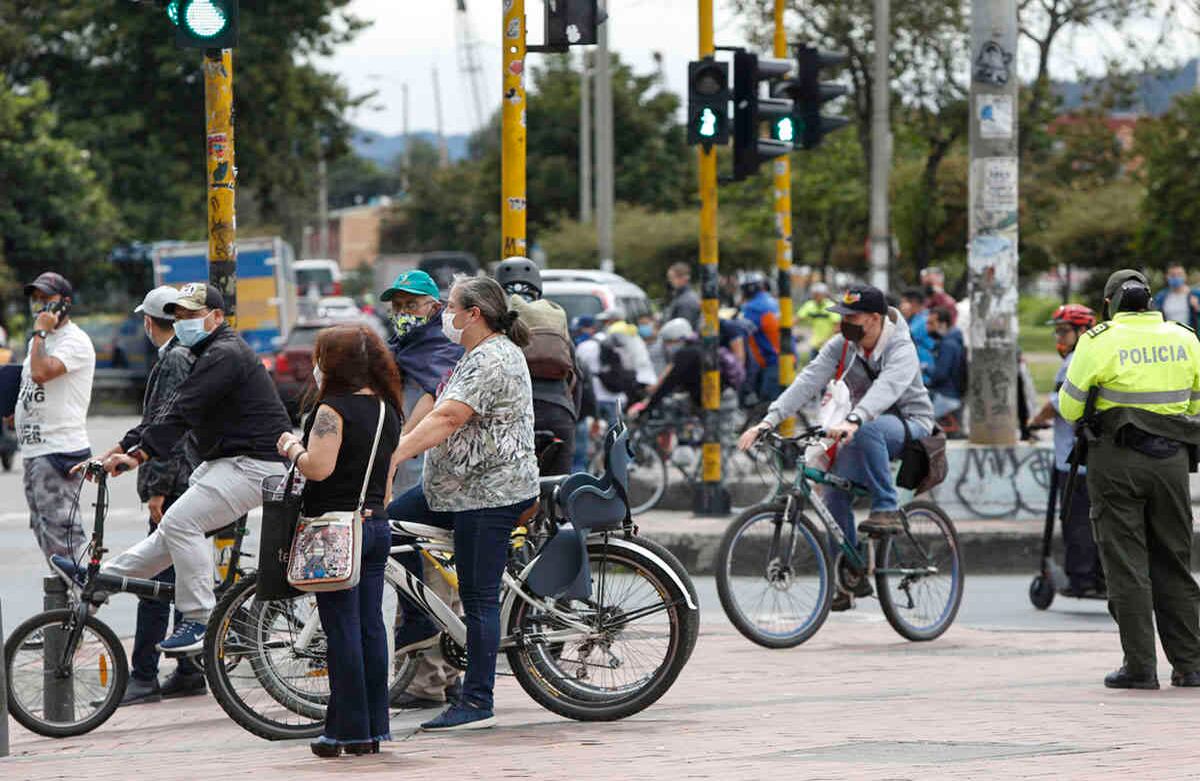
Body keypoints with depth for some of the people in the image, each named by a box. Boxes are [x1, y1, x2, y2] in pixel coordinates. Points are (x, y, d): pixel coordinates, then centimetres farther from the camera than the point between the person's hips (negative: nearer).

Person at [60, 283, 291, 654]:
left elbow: (181, 413, -23)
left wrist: (139, 454, -27)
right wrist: (119, 449, 13)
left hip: (255, 463, -11)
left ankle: (200, 622, -15)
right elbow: (170, 412, 19)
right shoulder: (208, 355, 20)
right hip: (228, 460, 11)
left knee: (181, 522, -17)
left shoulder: (225, 355, -14)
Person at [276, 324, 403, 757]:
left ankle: (348, 729, -3)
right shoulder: (387, 410, 11)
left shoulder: (333, 409, -13)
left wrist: (291, 447, -5)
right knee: (371, 626, 9)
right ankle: (374, 726, 11)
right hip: (377, 526, 7)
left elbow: (319, 467, -23)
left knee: (342, 629, -4)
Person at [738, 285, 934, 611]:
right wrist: (769, 420, -30)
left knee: (868, 430, -38)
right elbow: (808, 382, -16)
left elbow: (886, 388, -41)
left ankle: (887, 509, -27)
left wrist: (853, 421, -60)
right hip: (863, 426, 6)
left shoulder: (901, 349, -21)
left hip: (909, 425, -6)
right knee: (835, 491, -13)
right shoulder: (841, 346, -4)